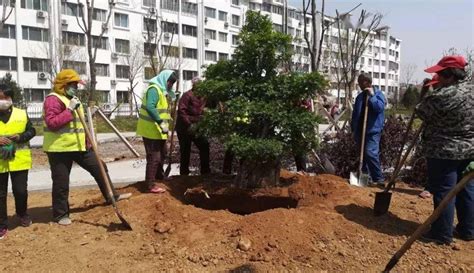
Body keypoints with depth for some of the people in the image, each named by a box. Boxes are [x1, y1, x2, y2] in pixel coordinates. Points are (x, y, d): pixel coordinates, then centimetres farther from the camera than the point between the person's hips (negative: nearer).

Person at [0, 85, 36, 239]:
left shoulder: (22, 114, 1)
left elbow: (32, 131, 5)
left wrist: (20, 137, -13)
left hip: (19, 160, 0)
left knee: (20, 190, 6)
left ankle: (22, 214, 34)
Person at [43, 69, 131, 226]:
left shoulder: (72, 99, 17)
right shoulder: (53, 99, -14)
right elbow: (51, 123, -26)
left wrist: (88, 142, 18)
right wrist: (69, 110, -27)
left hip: (78, 146, 9)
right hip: (59, 149, -8)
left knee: (99, 167, 10)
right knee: (61, 183, 2)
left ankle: (111, 196, 23)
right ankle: (61, 214, 17)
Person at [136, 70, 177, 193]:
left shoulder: (161, 90, 15)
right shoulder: (154, 89, -17)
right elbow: (150, 107, -32)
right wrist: (161, 122, -34)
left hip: (158, 130, 11)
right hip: (151, 130, -11)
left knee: (162, 154, 24)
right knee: (154, 157, -6)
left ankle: (159, 176, 42)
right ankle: (151, 185, 2)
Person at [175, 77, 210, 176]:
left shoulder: (202, 97, 7)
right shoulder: (187, 95, -15)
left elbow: (202, 111, 15)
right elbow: (181, 111, -22)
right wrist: (189, 124, -26)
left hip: (197, 128, 7)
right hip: (185, 128, -7)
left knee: (204, 146, 7)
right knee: (185, 151, 4)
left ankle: (205, 171, 19)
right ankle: (184, 173, 18)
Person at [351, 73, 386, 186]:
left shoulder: (378, 94, -2)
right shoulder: (360, 96, 16)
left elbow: (380, 107, -21)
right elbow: (355, 114, 20)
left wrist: (372, 95, -19)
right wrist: (353, 129, 16)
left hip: (373, 130, -7)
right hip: (360, 130, 7)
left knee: (370, 153, -19)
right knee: (362, 154, 13)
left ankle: (378, 179, -11)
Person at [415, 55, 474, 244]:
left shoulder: (443, 95, -21)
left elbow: (421, 112, -8)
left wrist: (428, 95, 11)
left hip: (444, 151, -8)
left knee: (443, 192, 1)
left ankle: (442, 234, 10)